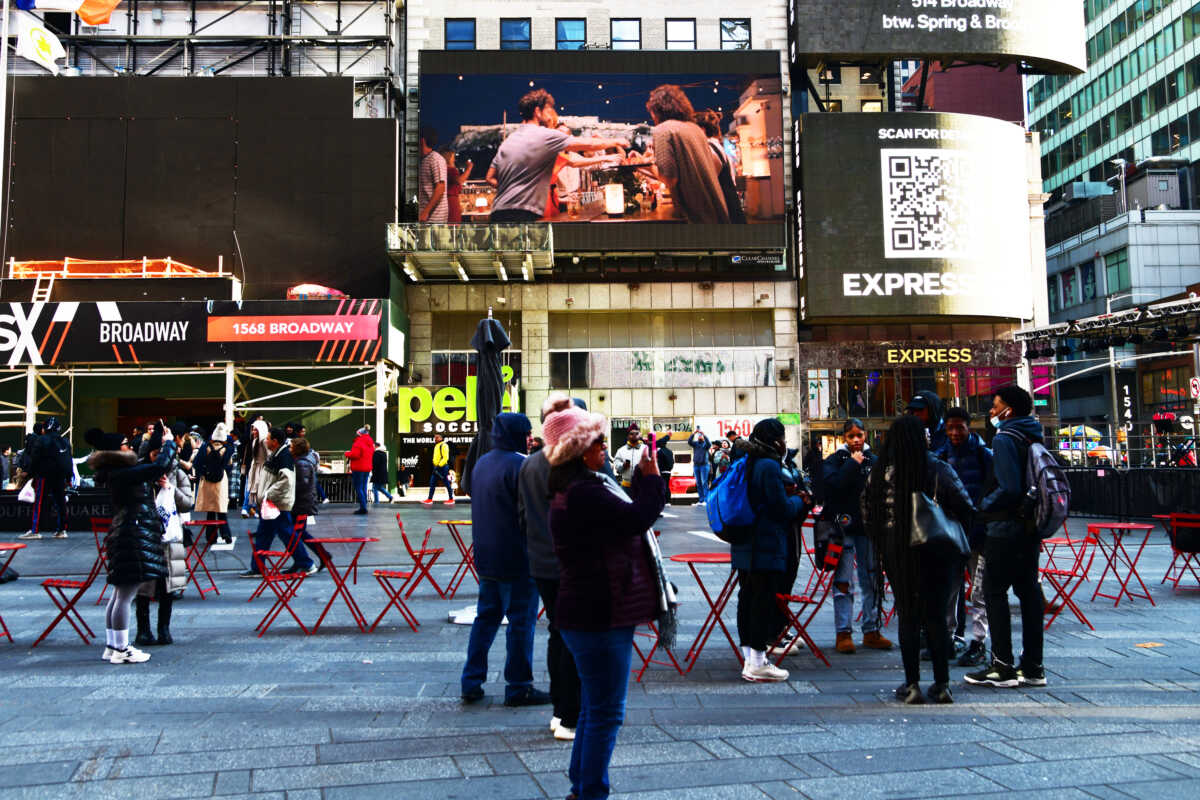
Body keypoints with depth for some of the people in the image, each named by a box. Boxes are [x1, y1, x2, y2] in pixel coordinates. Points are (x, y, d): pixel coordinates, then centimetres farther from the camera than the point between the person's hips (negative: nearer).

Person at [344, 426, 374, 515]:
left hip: (359, 468, -8)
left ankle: (363, 507, -12)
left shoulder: (359, 443, -14)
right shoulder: (371, 443, 14)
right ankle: (363, 507, 15)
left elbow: (354, 455, -20)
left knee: (358, 488, -6)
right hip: (367, 468, 8)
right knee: (363, 488, 14)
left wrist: (347, 453, 0)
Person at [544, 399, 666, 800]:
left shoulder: (575, 489, 14)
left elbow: (626, 513, 18)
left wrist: (641, 477, 10)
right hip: (599, 616, -11)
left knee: (595, 706, 21)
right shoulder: (584, 493, -21)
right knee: (605, 711, -2)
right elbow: (638, 518, -23)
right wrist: (651, 478, -10)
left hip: (588, 612, 11)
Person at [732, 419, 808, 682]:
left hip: (744, 546, 10)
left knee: (747, 597, 13)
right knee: (764, 599, -5)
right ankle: (757, 663, -2)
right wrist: (799, 500, 5)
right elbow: (783, 509, -15)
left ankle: (749, 656, 22)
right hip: (767, 547, -10)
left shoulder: (746, 463, 13)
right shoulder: (769, 466, -15)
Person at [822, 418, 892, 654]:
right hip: (843, 527, -3)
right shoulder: (834, 460, 0)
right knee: (843, 580, -3)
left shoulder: (874, 461, 9)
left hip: (868, 526, 4)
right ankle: (843, 633, 2)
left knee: (871, 579, 8)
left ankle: (871, 631, 17)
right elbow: (831, 484, -19)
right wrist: (853, 464, -14)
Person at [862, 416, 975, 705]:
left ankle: (912, 685, 8)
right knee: (936, 616, 10)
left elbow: (868, 513, -2)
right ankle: (942, 684, 13)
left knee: (907, 618, 8)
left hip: (898, 553, 0)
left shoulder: (881, 472, -5)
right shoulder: (939, 469, -7)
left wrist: (880, 546, 10)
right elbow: (966, 508, -6)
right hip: (937, 553, 0)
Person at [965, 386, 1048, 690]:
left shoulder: (1004, 439, -14)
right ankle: (1033, 667, 15)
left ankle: (1003, 667, -1)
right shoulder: (1033, 437, 12)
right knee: (1029, 591, 11)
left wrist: (984, 505, -7)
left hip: (1007, 528, -9)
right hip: (1031, 526, 9)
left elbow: (1009, 488, -21)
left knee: (994, 592, -2)